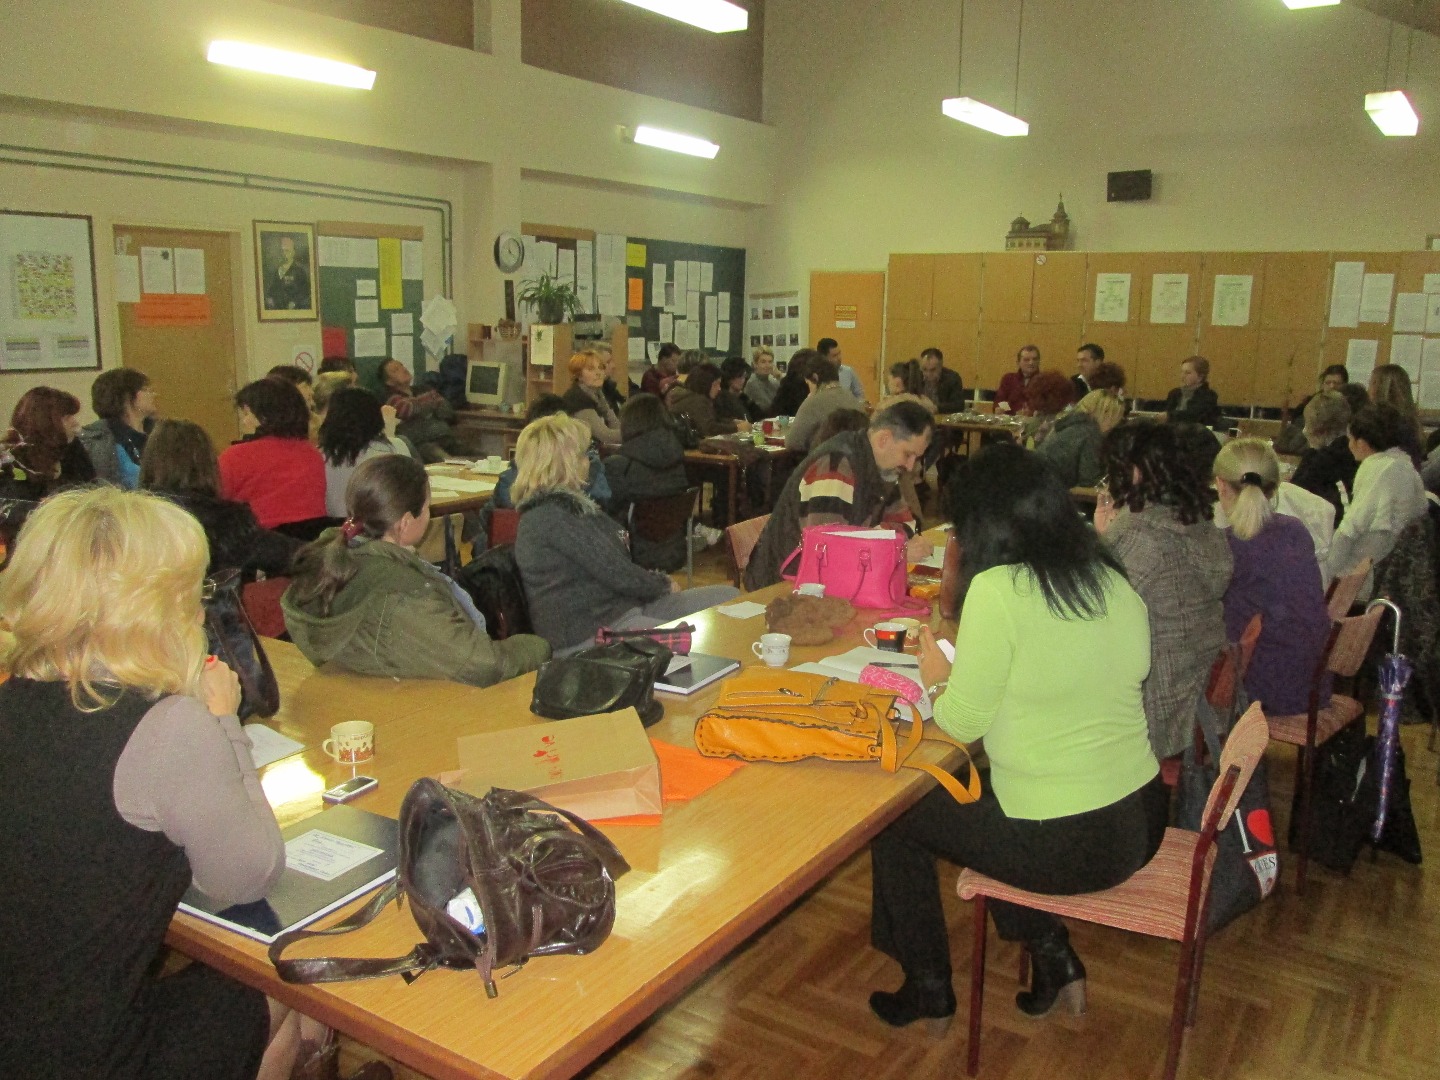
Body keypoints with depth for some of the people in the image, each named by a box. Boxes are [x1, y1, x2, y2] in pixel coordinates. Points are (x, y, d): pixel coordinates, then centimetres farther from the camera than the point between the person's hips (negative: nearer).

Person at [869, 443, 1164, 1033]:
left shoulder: (998, 589, -20)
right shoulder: (1114, 581, 2)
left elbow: (963, 723, -14)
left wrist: (937, 679, 6)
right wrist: (966, 670, 16)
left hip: (1065, 845, -8)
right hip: (1141, 822, 8)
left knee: (893, 813, 13)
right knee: (974, 790, 29)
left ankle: (929, 991, 29)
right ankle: (1054, 956, 27)